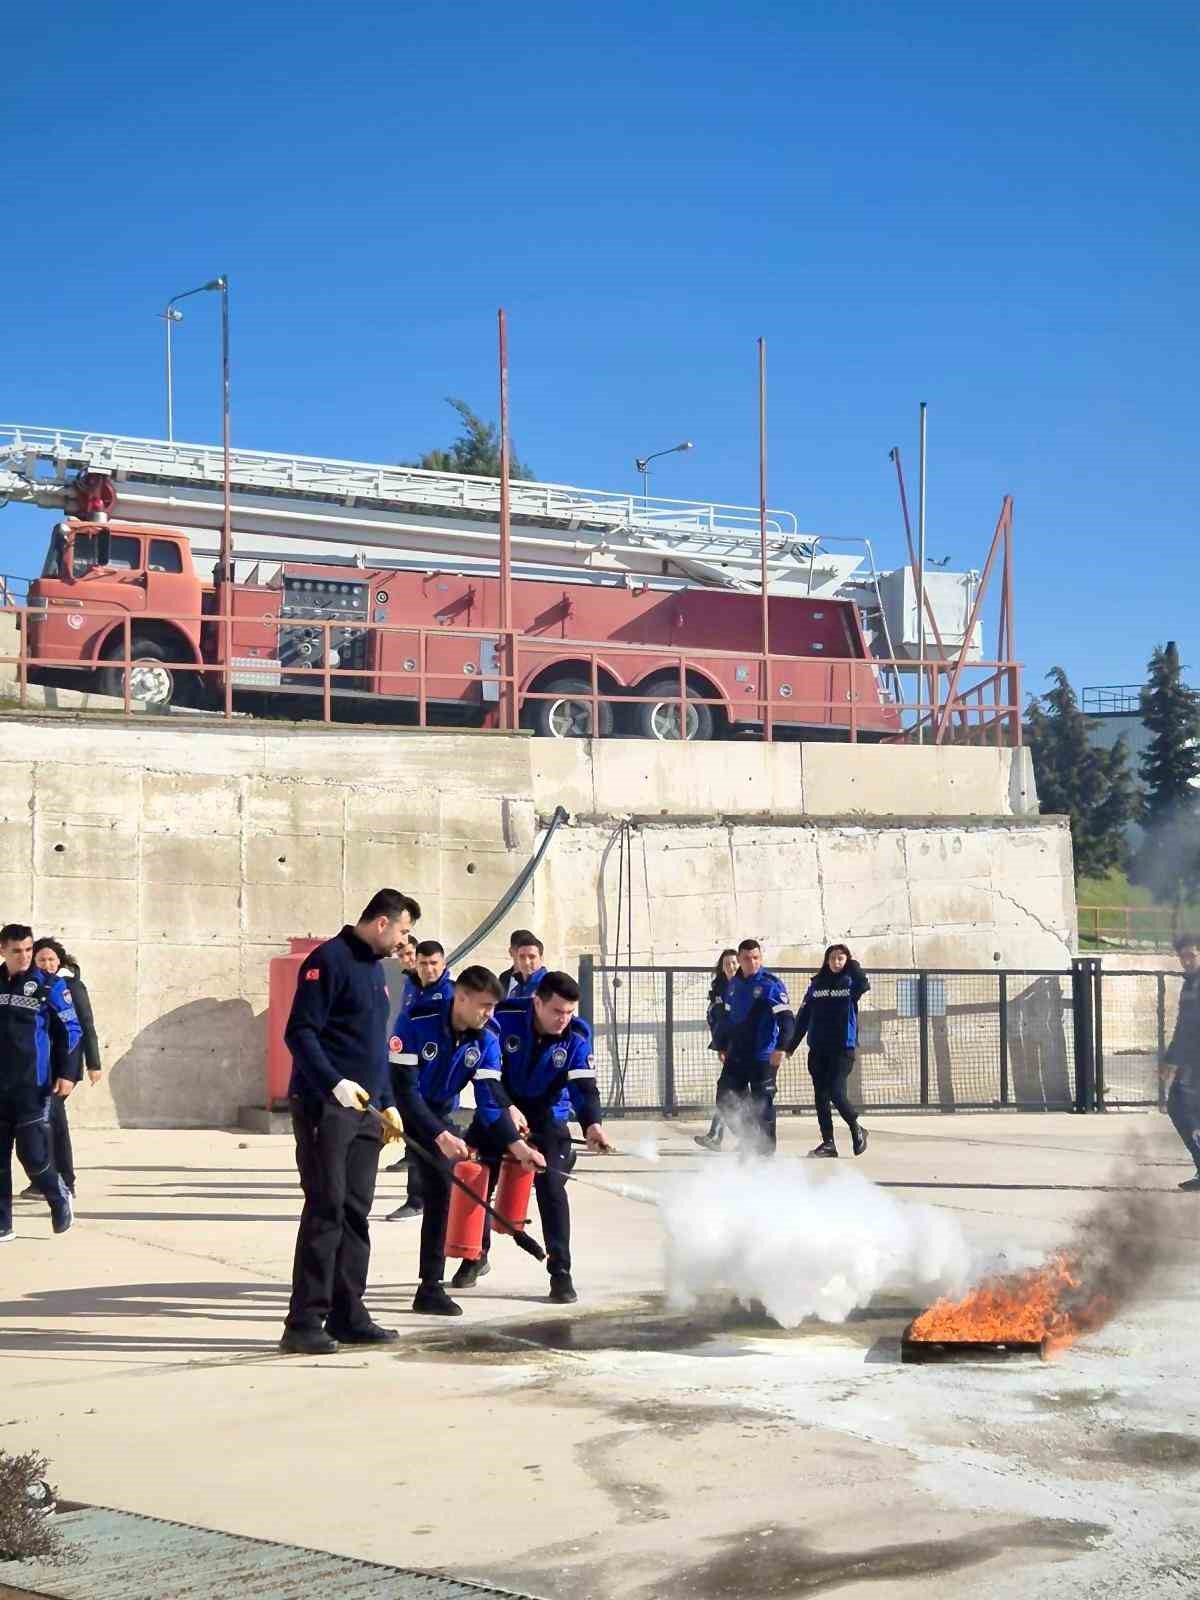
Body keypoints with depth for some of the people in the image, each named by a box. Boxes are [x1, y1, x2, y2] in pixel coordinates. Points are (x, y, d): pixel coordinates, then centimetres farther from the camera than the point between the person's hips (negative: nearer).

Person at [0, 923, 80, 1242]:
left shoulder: (49, 985, -4)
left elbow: (70, 1030, -1)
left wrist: (65, 1074, -9)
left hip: (33, 1085, -4)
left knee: (32, 1152, -8)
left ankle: (60, 1198, 20)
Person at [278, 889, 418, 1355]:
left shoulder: (375, 968, 18)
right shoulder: (329, 960, -10)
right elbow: (299, 1032, -17)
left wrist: (387, 1103, 24)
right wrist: (336, 1083, -27)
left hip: (363, 1109, 9)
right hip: (324, 1106, -9)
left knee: (355, 1213, 9)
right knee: (325, 1210, -9)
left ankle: (347, 1316, 15)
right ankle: (304, 1324, -6)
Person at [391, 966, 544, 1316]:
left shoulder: (486, 1041, -13)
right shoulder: (418, 1024, -29)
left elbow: (490, 1099, -13)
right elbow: (404, 1089, -29)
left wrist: (516, 1144, -25)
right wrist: (440, 1136, -35)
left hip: (438, 1114, 5)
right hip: (396, 1107, -4)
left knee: (441, 1186, -6)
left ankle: (431, 1288, 0)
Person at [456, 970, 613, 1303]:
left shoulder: (577, 1036, -19)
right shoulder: (505, 1017, -23)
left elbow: (584, 1085, -25)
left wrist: (592, 1123, -44)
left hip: (548, 1117, -1)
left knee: (551, 1186, -15)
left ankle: (560, 1271, -7)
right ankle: (477, 1257, 28)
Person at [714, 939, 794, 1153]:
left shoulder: (772, 984, -10)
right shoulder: (734, 983, 11)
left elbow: (786, 1018, -16)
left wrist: (781, 1047, -26)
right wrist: (723, 1045, 23)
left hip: (763, 1057, -7)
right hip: (736, 1055, 7)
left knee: (762, 1105, -3)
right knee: (725, 1100, 6)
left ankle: (766, 1151, 7)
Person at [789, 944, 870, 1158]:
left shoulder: (850, 983, 0)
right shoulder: (817, 985, 9)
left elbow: (864, 985, -26)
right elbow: (803, 1017, 10)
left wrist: (852, 964, -16)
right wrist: (792, 1045, 8)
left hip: (843, 1048, -4)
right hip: (817, 1049, 4)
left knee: (836, 1092, -14)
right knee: (821, 1096, 4)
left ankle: (856, 1129, 8)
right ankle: (828, 1142, 10)